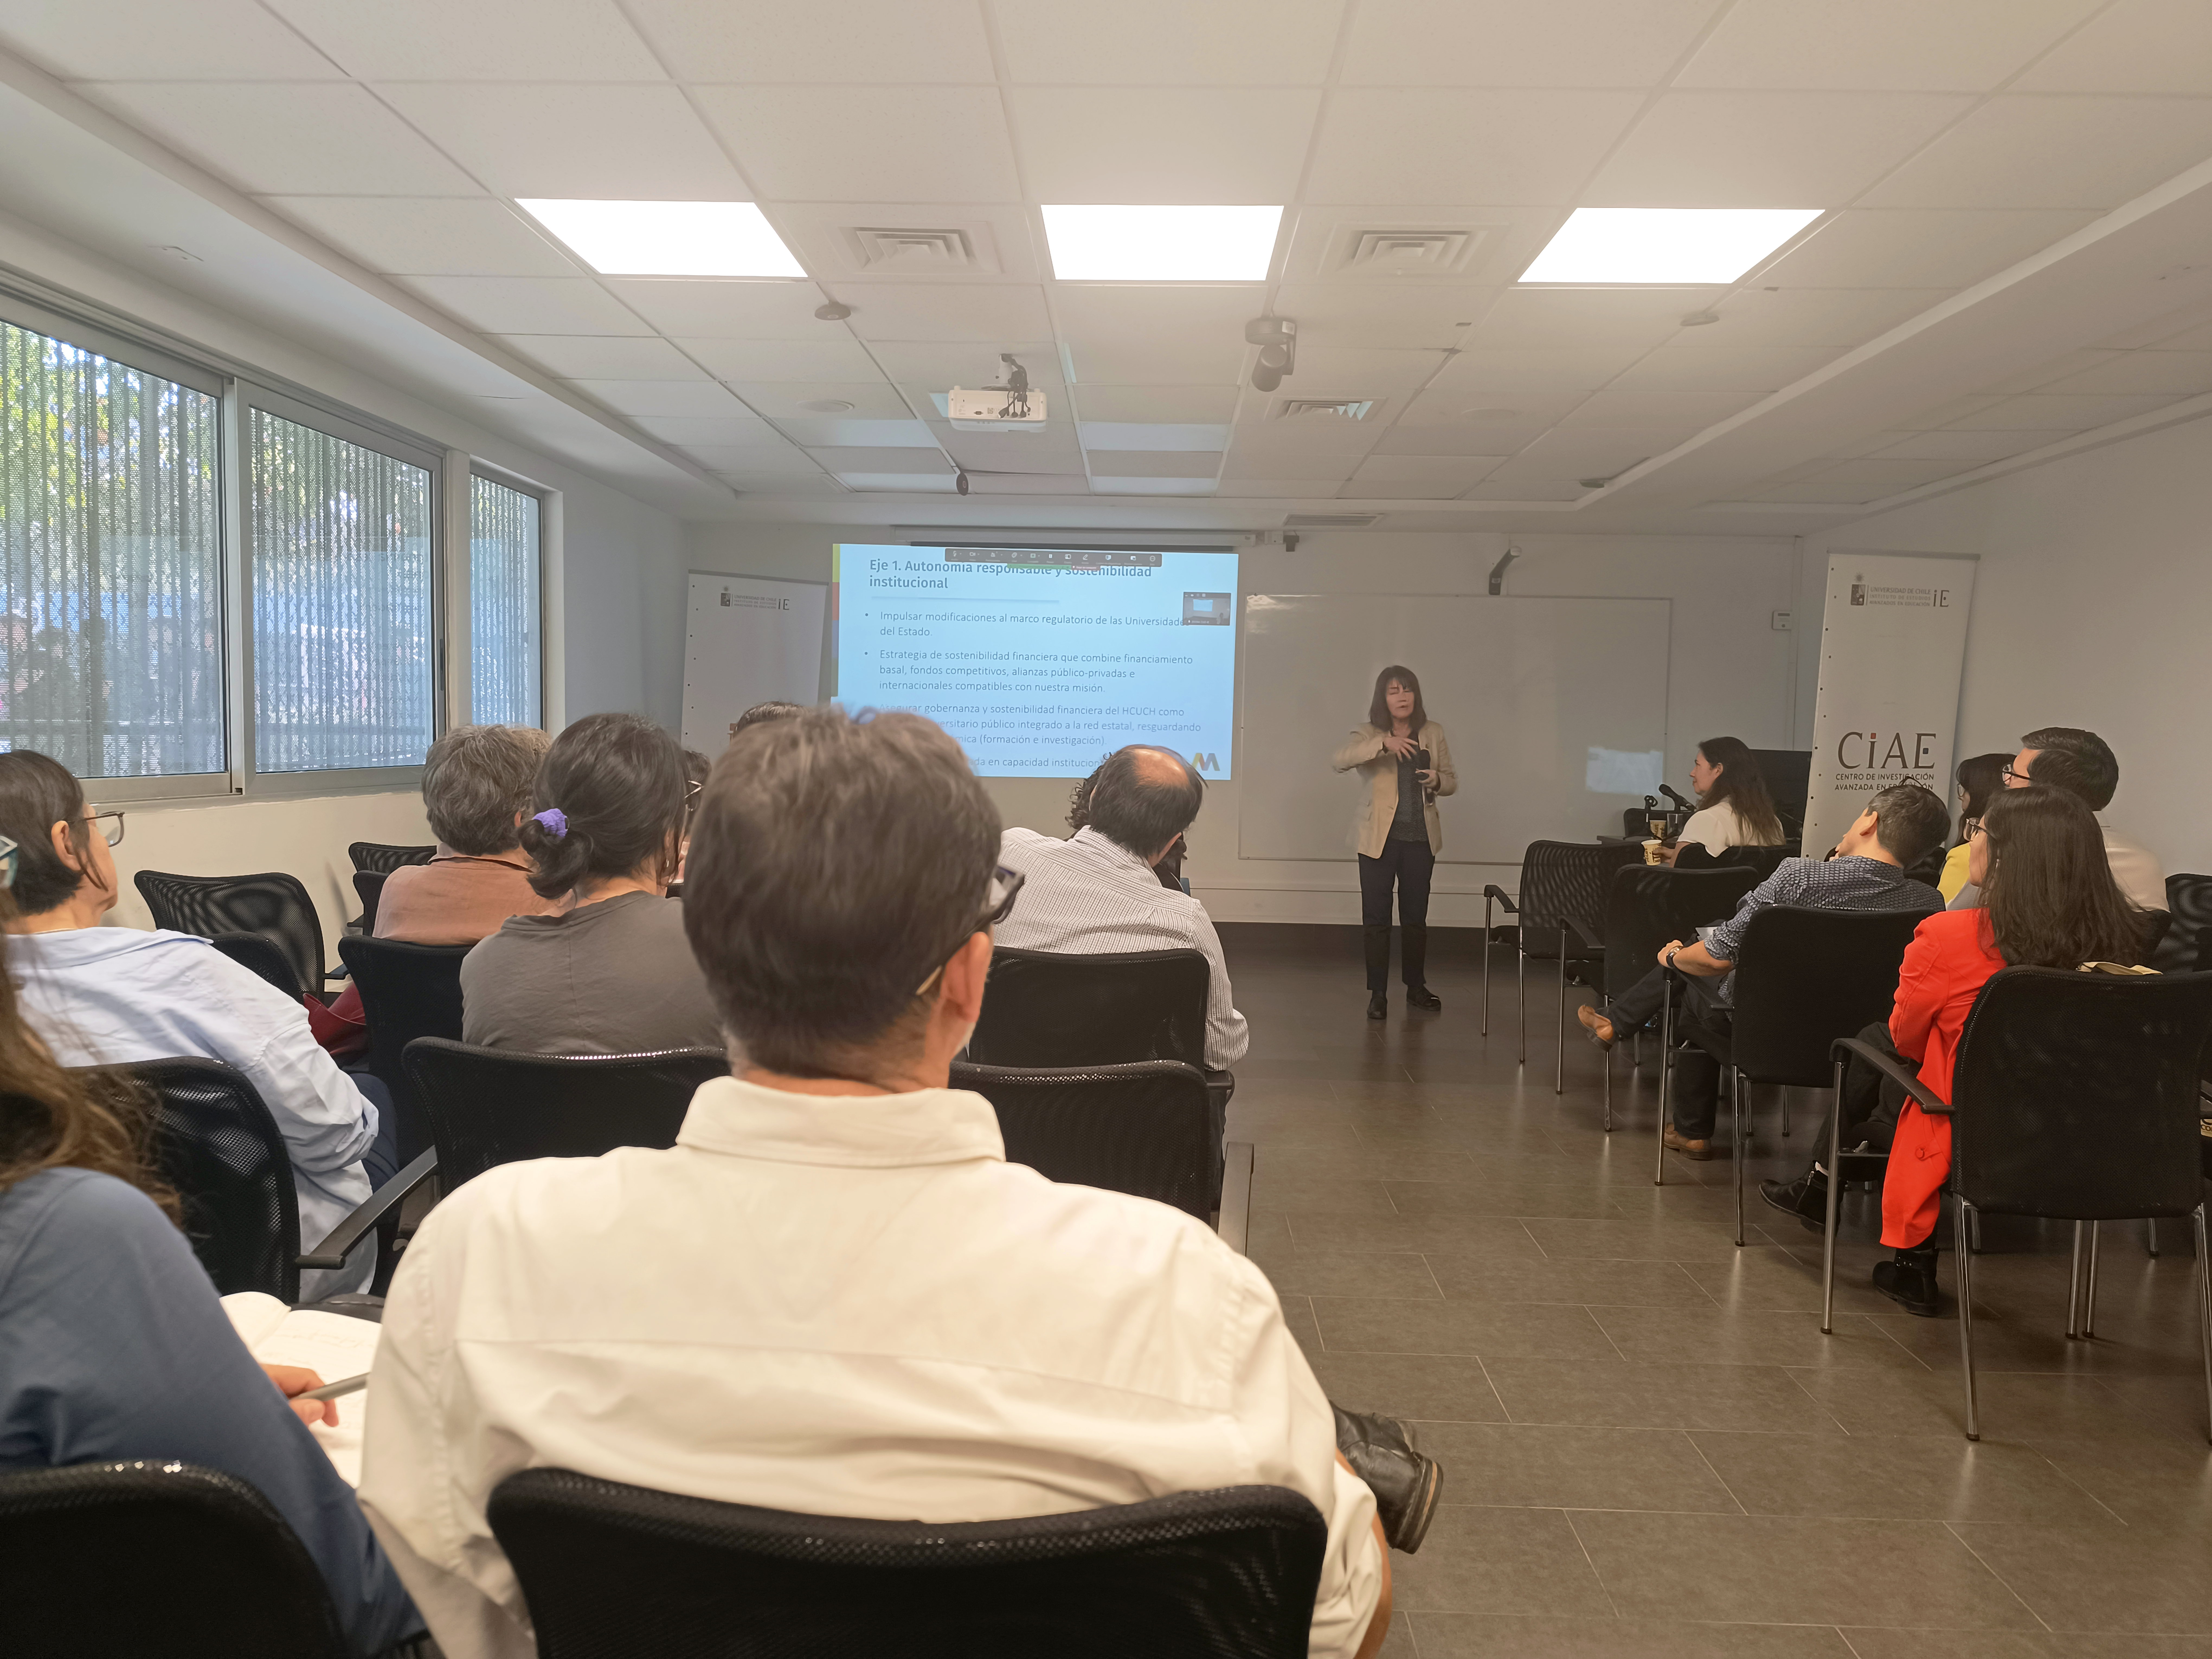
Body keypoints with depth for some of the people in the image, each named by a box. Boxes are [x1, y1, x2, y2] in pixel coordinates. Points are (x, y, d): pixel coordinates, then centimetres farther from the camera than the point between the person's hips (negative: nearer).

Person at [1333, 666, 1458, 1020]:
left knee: (1416, 917, 12)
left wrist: (1438, 781, -12)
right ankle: (1378, 994, 11)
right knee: (1377, 919, 1)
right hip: (1380, 839, -2)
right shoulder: (1370, 735, -3)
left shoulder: (1433, 733, 6)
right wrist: (1383, 744, -32)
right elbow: (1339, 759, -22)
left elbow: (1452, 780, 12)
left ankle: (1416, 988, 27)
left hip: (1421, 839, 2)